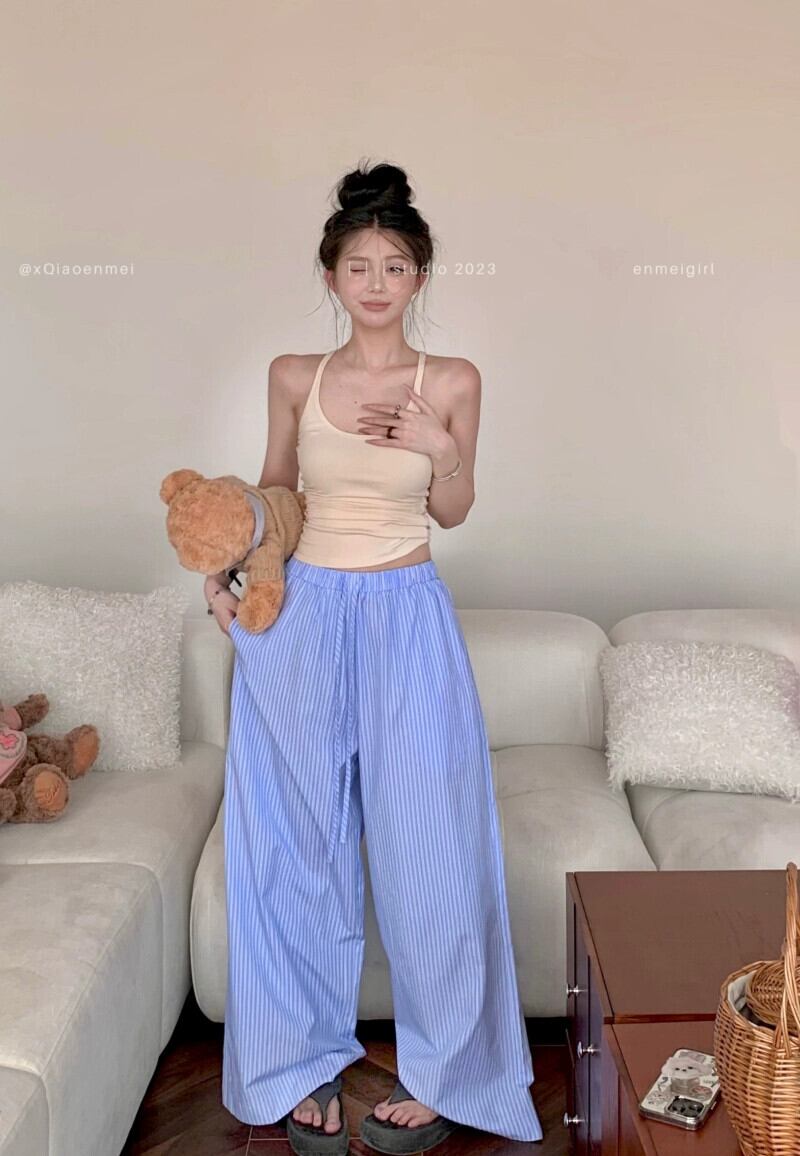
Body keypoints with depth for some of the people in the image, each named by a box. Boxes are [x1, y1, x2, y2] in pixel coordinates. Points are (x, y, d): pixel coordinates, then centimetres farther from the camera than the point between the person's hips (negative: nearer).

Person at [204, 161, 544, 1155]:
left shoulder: (453, 382, -1)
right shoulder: (294, 376, 2)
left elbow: (453, 512, 6)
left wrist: (440, 450, -13)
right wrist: (224, 566, -2)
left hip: (407, 622, -1)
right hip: (302, 619, 2)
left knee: (424, 845, 4)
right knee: (301, 845, 9)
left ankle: (438, 1071, 24)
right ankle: (307, 1061, 28)